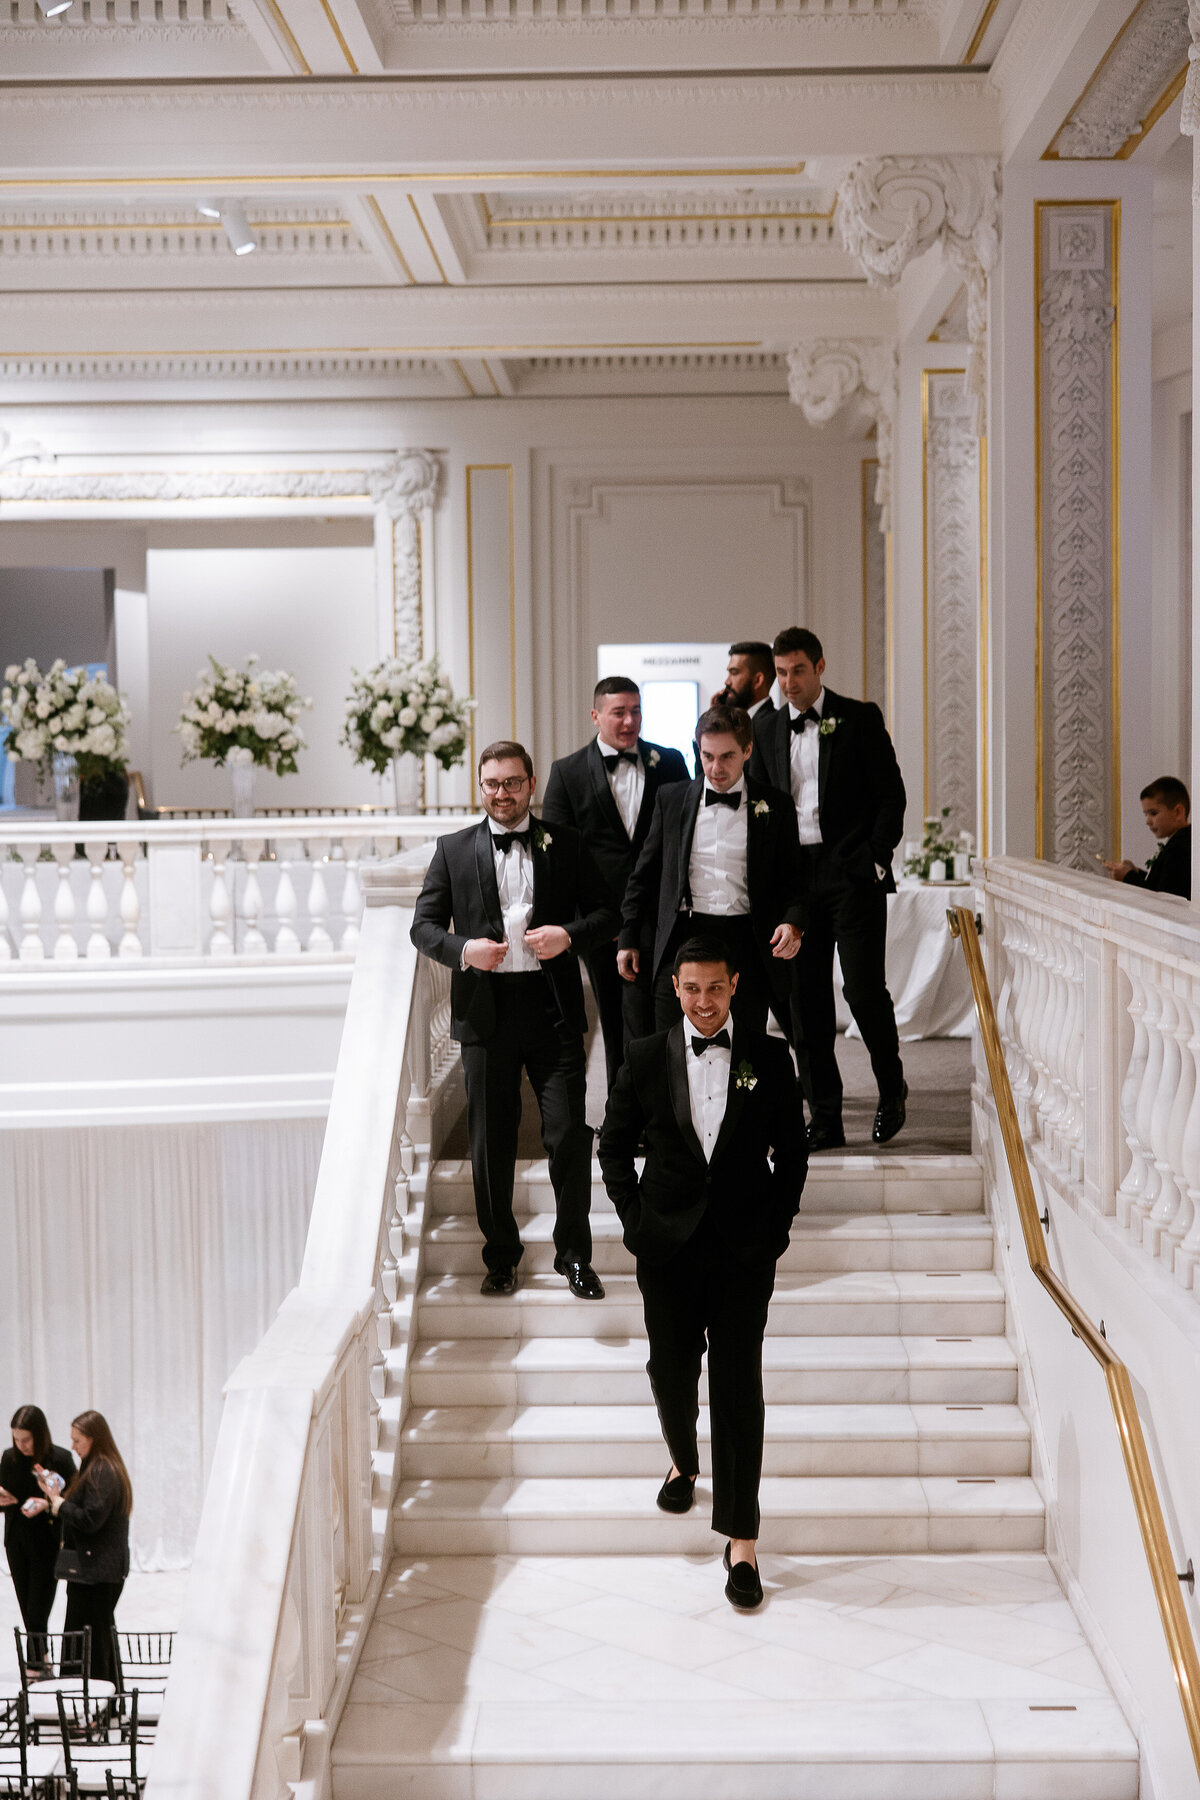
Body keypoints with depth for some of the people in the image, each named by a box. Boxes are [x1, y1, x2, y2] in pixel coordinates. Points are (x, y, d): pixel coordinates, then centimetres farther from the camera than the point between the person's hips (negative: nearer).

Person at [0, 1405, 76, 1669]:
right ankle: (42, 1663, 22)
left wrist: (47, 1505, -25)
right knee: (28, 1613, 10)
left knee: (37, 1614, -7)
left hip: (47, 1546, -5)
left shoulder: (60, 1459, -12)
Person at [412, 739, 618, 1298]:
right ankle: (501, 1257, 21)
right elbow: (424, 925, 8)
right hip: (485, 1011, 1)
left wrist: (569, 934, -11)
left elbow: (607, 913, 9)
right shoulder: (453, 850, 10)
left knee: (569, 1135, -5)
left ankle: (574, 1256, 9)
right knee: (490, 1142, 7)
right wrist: (462, 948, -12)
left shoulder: (566, 844, 8)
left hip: (553, 1010, -1)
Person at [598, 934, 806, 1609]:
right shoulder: (647, 1058, 2)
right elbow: (615, 1144, 10)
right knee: (672, 1374, 12)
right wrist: (635, 1219, 2)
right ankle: (684, 1464, 44)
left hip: (745, 1249, -2)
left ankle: (742, 1540, 0)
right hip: (668, 1246, 2)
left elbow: (792, 1152, 7)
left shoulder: (770, 1058, 0)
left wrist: (776, 1228, 0)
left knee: (739, 1389, -4)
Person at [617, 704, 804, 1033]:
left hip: (747, 944, -1)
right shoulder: (671, 800, 10)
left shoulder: (774, 806, 7)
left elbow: (793, 879, 9)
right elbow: (645, 875, 15)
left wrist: (793, 922, -11)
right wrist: (629, 938, 12)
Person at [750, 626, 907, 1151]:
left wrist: (876, 859, -9)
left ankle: (891, 1090, 15)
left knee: (863, 988, -10)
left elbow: (891, 794, 0)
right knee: (805, 999, 3)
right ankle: (824, 1119, 9)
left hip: (853, 874, -4)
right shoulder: (767, 728, 13)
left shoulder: (860, 718, 1)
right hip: (793, 876, 4)